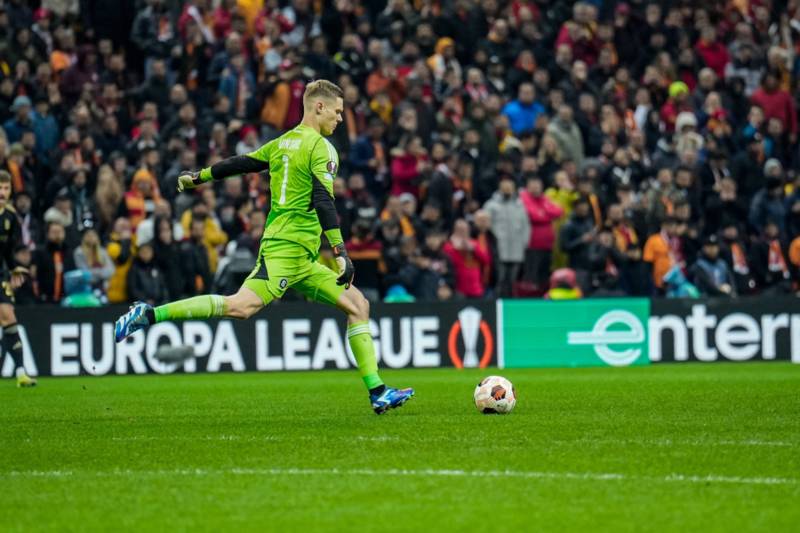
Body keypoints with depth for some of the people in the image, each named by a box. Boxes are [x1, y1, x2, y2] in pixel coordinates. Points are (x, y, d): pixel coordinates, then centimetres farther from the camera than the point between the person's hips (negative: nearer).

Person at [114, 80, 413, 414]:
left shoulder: (282, 143, 19)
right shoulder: (321, 148, -6)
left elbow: (238, 163, 27)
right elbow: (323, 202, -17)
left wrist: (197, 178, 41)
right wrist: (340, 253, -20)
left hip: (302, 260, 10)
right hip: (288, 247, -10)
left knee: (357, 304, 9)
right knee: (242, 306, -24)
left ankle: (378, 392, 5)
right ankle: (150, 315, -24)